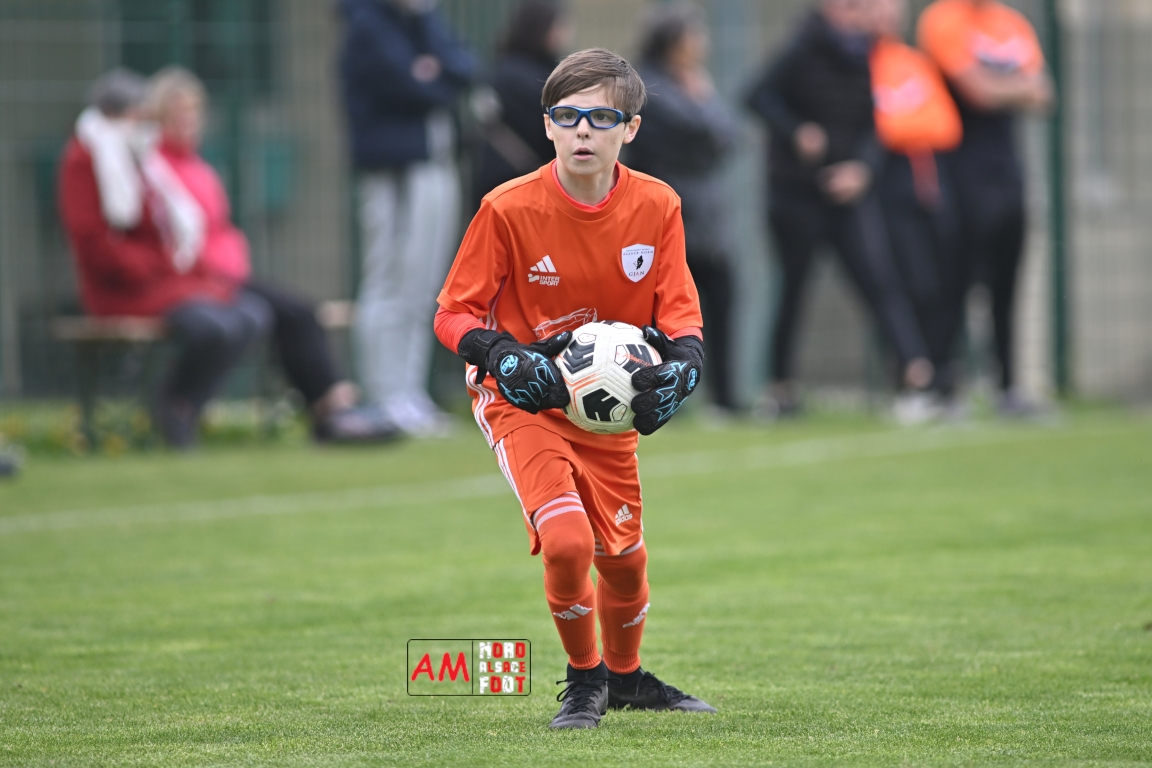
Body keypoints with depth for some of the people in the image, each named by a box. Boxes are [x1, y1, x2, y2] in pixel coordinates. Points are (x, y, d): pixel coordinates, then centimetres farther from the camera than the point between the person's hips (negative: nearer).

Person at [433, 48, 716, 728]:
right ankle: (584, 680, 3)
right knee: (567, 541, -23)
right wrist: (505, 360, -29)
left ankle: (625, 676, 44)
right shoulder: (509, 209, -19)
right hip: (525, 398, -4)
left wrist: (681, 364, -25)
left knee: (626, 556, 14)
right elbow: (454, 314, -11)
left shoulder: (656, 206, -10)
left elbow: (679, 310, -3)